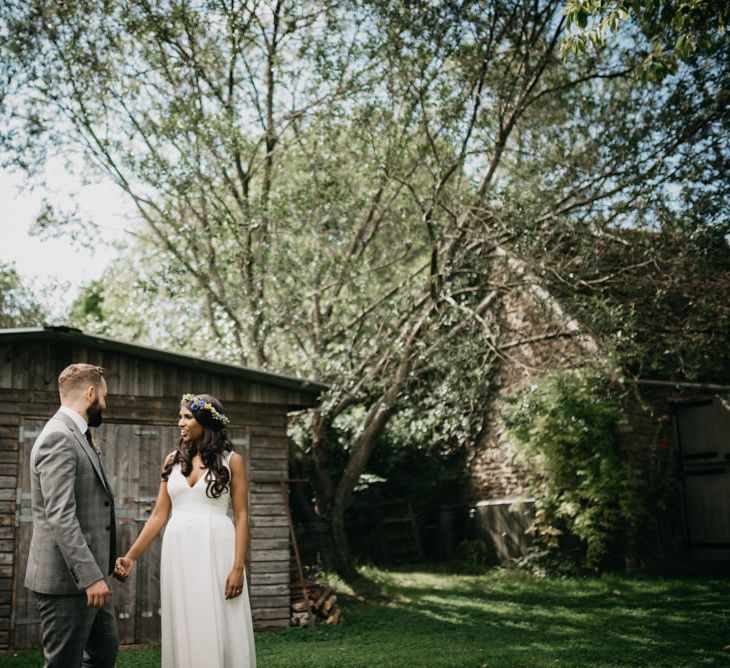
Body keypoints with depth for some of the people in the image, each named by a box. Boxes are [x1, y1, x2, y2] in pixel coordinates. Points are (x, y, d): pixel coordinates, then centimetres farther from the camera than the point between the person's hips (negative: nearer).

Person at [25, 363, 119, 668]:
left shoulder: (76, 436, 15)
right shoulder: (58, 437, -17)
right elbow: (60, 516, -24)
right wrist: (90, 575, -26)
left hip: (87, 575, 10)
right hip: (66, 578, -10)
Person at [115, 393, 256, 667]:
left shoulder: (231, 460, 0)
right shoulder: (173, 460, 10)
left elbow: (241, 516, -3)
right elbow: (159, 515, 9)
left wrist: (238, 567, -12)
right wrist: (131, 556, 2)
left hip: (216, 550, -3)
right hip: (179, 552, 4)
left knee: (219, 631, -2)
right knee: (184, 631, 7)